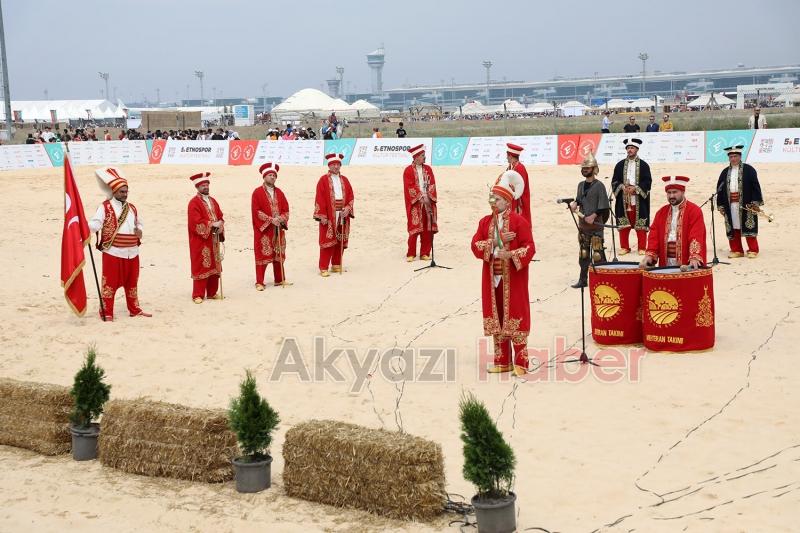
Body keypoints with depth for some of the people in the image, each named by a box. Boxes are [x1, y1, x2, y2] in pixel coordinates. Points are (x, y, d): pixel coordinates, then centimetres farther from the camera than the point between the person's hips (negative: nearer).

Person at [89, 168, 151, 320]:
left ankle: (134, 309, 25)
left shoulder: (132, 208, 13)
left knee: (132, 282, 14)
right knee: (110, 282, -4)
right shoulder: (105, 207, -5)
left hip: (132, 252, 6)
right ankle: (106, 312, 3)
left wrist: (139, 230, 3)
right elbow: (96, 223, -15)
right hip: (113, 252, -6)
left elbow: (139, 224, 26)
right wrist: (87, 228, -36)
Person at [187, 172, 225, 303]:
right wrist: (212, 224, -21)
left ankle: (212, 293, 19)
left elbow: (220, 217, 13)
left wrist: (220, 226, -7)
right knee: (200, 267, -5)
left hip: (213, 240, 7)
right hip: (200, 240, -7)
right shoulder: (194, 203, -9)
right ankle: (198, 295, 0)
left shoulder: (212, 201, 15)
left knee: (214, 267, 10)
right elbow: (196, 222, -19)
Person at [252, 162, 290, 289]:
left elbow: (286, 209, 9)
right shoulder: (257, 192, -4)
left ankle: (280, 279, 18)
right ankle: (259, 282, -3)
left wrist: (281, 219, -11)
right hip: (263, 229, -5)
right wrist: (271, 220, -18)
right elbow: (256, 211, -11)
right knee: (262, 255, -6)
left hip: (278, 229, 5)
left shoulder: (279, 192, 12)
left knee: (279, 255, 8)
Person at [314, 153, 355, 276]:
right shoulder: (323, 180, -2)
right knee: (327, 241, -6)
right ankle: (323, 268, -3)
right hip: (328, 217, -5)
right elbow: (319, 199, -7)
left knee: (341, 241, 7)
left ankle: (336, 264, 19)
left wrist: (348, 208, -7)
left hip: (342, 215, 5)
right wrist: (322, 216, -14)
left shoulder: (344, 180, 13)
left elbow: (351, 196, 11)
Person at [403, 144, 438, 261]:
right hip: (415, 204, -4)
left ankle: (425, 253, 8)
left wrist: (428, 197, -10)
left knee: (427, 229, 1)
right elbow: (410, 187, -9)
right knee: (415, 228, -5)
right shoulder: (408, 171, -2)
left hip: (428, 202, 4)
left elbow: (432, 185, 4)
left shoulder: (428, 169, 11)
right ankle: (411, 254, 2)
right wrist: (421, 197, -15)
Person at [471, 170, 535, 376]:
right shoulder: (485, 222, 9)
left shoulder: (519, 222, -7)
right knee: (496, 318, 9)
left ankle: (520, 363, 4)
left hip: (513, 278, -5)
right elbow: (475, 245, -1)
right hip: (493, 278, 5)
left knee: (515, 318, -3)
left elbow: (529, 248, -12)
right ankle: (502, 361, 18)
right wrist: (496, 241, -14)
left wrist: (510, 254, -25)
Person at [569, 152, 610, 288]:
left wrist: (593, 216, -20)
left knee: (597, 254, -8)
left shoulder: (599, 186, -9)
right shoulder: (581, 185, 11)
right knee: (583, 254, 14)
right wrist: (574, 203, 2)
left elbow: (603, 207, -12)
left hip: (595, 225, -7)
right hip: (583, 225, 7)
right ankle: (583, 280, 22)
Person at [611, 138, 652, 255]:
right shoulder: (620, 165, 10)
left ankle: (642, 247, 5)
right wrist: (623, 187, -11)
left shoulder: (644, 165, 3)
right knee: (623, 224, 3)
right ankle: (624, 247, 11)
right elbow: (614, 181, 7)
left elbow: (648, 182, -2)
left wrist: (635, 188, -14)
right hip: (623, 200, 2)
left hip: (639, 200, -2)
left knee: (640, 224, -2)